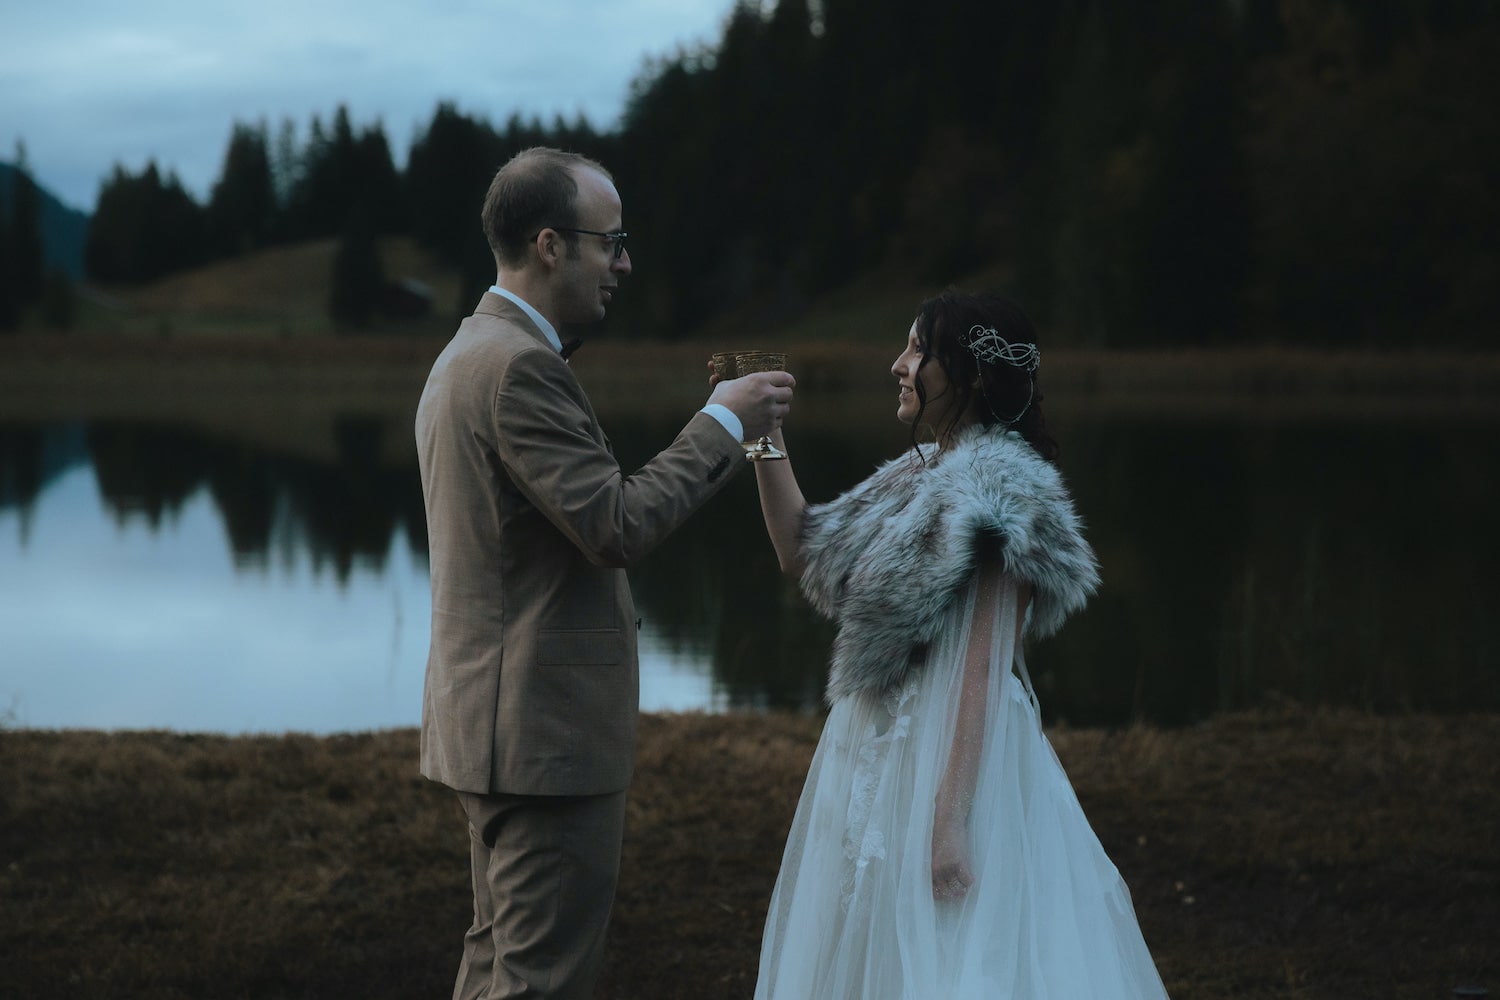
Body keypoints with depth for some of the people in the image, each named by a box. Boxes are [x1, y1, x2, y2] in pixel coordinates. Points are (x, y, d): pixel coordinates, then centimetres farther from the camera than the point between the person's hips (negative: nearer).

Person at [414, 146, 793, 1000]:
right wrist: (722, 425, -13)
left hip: (497, 721, 11)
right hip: (547, 728, -11)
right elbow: (617, 528, -22)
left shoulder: (469, 353, 15)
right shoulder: (519, 366, -19)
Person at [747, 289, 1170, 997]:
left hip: (950, 760, -9)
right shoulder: (922, 475, 11)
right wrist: (763, 436, 10)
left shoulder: (997, 493, -16)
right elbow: (803, 552, 17)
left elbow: (985, 670, -21)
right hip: (875, 757, 9)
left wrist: (951, 822, -24)